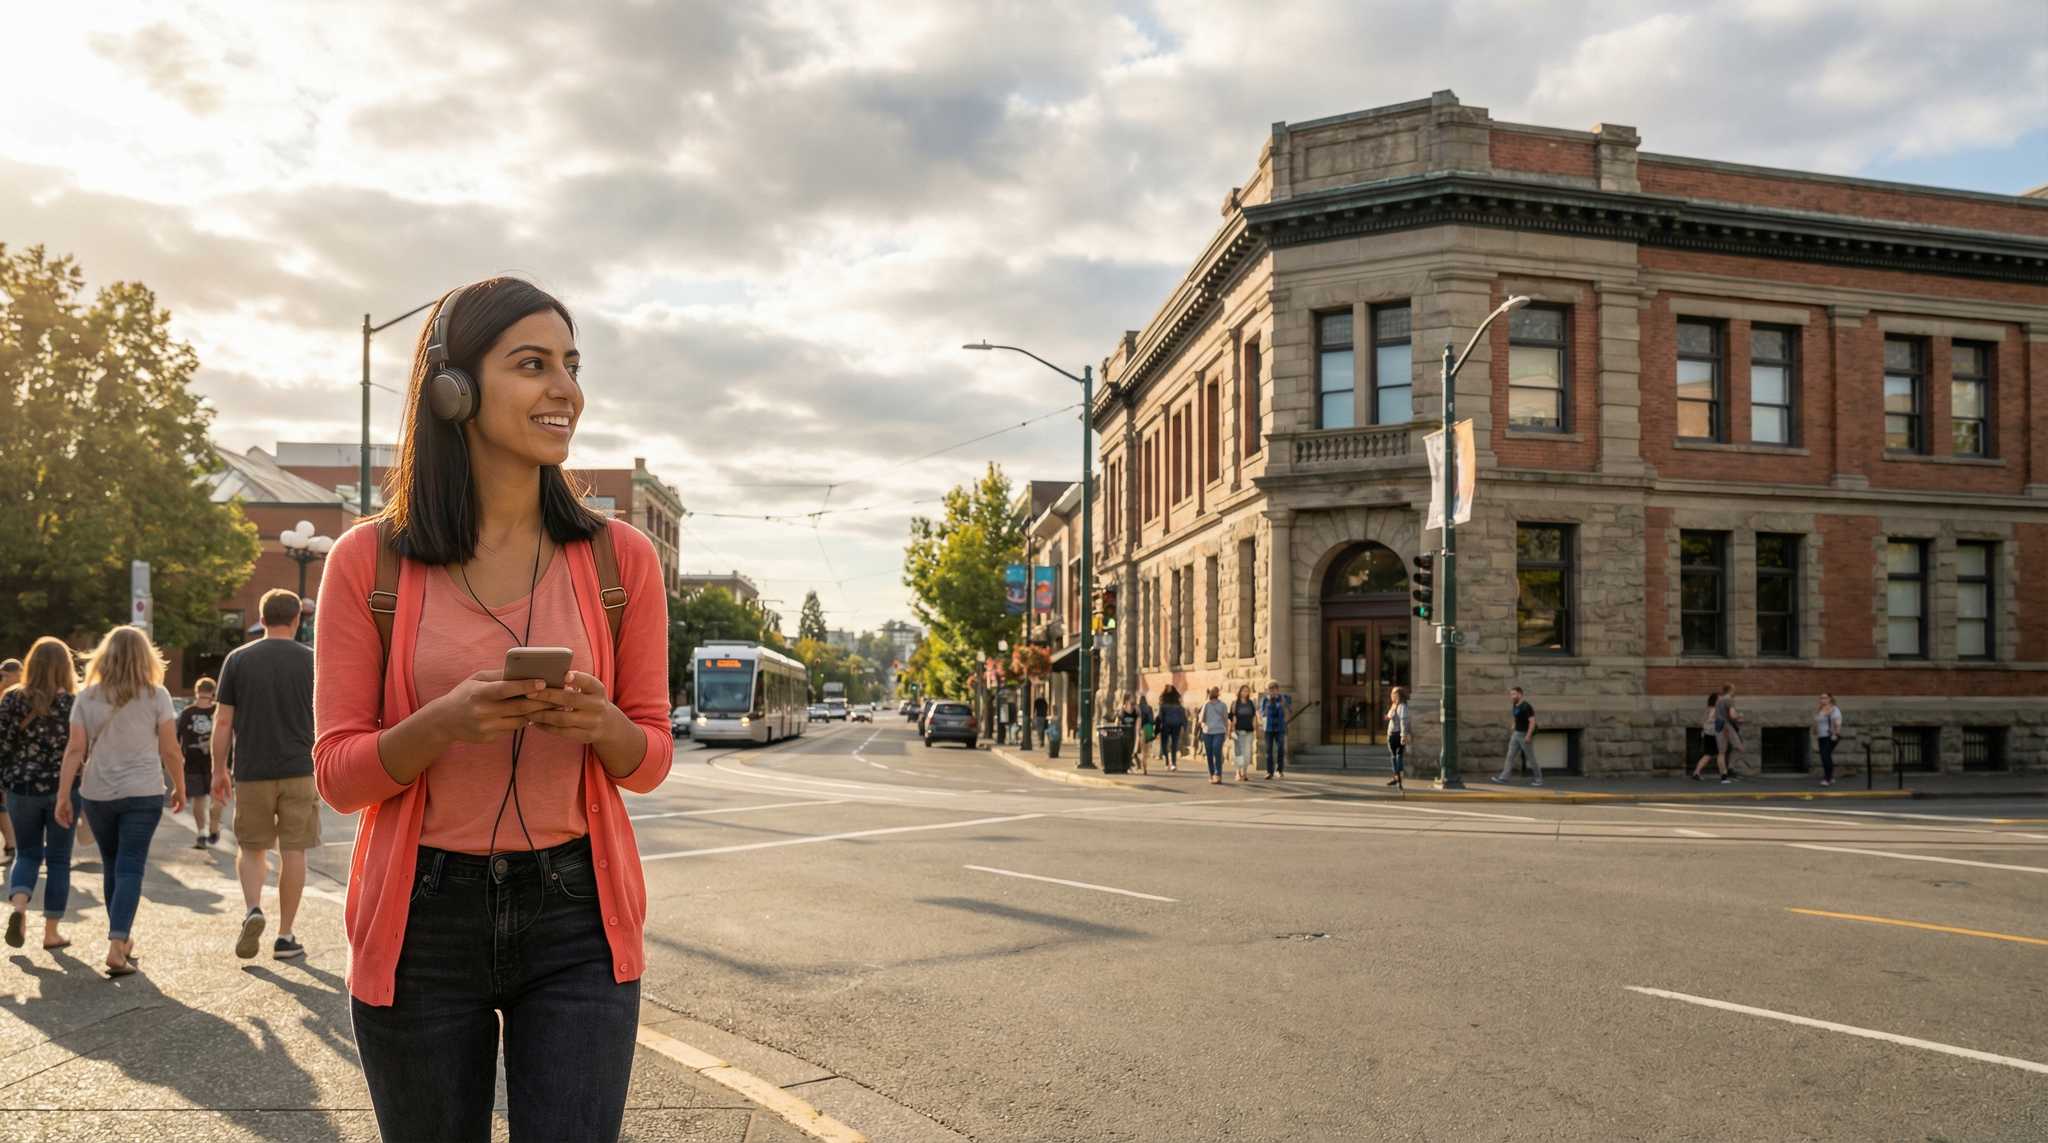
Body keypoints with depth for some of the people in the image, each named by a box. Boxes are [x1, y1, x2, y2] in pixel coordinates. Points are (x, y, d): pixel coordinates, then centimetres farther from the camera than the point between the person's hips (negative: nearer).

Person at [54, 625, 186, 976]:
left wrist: (63, 795, 2)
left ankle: (122, 938, 29)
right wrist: (180, 789, 9)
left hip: (97, 795, 3)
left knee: (112, 866, 17)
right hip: (143, 793, -3)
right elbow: (170, 752, -3)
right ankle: (117, 946, -13)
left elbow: (75, 750, -2)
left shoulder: (87, 697, 2)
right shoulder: (156, 696, -5)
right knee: (130, 868, -2)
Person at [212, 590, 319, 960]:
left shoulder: (238, 659, 2)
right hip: (299, 770, -1)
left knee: (250, 847, 14)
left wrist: (219, 770, 10)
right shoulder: (311, 660, 0)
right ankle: (285, 936, 8)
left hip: (252, 771, 1)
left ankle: (253, 910, -9)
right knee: (293, 850, 4)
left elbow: (223, 721, 1)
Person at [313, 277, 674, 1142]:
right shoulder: (368, 563, -2)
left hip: (575, 917, 0)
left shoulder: (619, 559, 0)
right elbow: (338, 774, -1)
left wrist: (603, 724, -17)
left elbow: (650, 760, 6)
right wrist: (446, 721, -21)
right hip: (422, 920, 0)